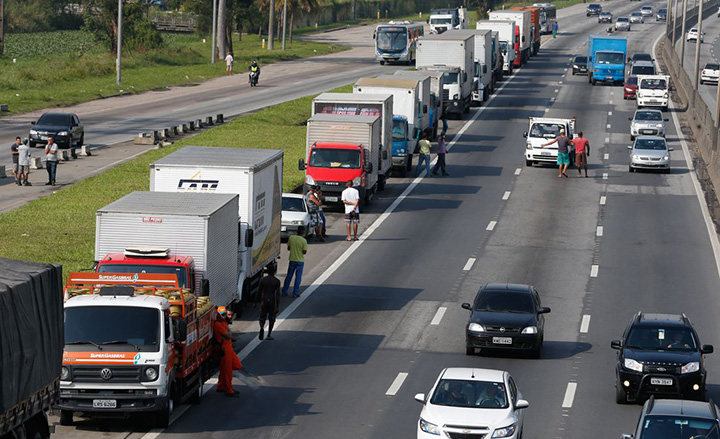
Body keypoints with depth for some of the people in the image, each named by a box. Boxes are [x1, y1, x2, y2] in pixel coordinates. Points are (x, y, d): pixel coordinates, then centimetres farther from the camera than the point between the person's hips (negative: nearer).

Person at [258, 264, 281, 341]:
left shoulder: (263, 280, -2)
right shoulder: (277, 281, -7)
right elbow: (278, 294, -8)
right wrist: (277, 306, -5)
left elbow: (260, 292, 3)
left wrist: (260, 302, 16)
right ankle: (269, 335, 15)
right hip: (272, 302, -1)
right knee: (271, 319, 12)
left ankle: (262, 327, -21)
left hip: (264, 301, 1)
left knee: (262, 317, 10)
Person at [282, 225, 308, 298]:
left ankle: (284, 292, 19)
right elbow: (304, 252, -13)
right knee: (298, 278, 6)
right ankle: (295, 293, 6)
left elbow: (288, 248, 3)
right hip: (300, 261, -3)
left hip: (292, 260, 3)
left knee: (289, 276, 15)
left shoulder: (291, 238, -6)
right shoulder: (304, 241, -15)